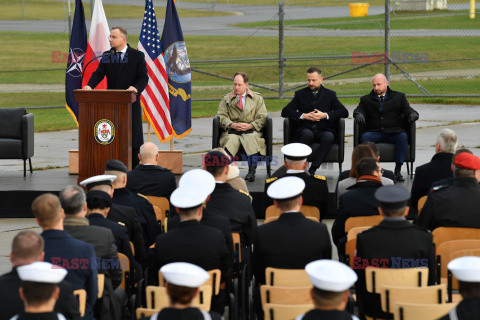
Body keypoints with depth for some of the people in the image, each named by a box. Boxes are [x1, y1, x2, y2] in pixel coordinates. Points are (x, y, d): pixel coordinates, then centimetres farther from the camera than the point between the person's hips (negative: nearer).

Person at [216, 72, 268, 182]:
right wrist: (232, 125, -12)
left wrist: (250, 126, -12)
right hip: (232, 131, 1)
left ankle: (252, 171, -44)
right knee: (231, 140, -35)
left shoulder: (257, 98, 16)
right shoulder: (226, 98, 19)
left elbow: (262, 118, 7)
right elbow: (221, 116, 8)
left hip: (251, 130, -1)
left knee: (251, 140, -36)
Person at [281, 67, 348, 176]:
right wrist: (304, 116, -8)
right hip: (304, 129, 0)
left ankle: (312, 169, -36)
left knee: (329, 137, -36)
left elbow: (344, 112, 5)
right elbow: (285, 111, 7)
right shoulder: (300, 94, 17)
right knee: (307, 134, -38)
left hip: (323, 130, 0)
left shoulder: (330, 94, 16)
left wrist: (325, 115, -9)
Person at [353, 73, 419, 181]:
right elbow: (358, 110, 6)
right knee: (365, 137, -31)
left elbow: (408, 110, 7)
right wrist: (359, 115, -19)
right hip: (374, 133, 1)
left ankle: (398, 170, -30)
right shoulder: (366, 99, 20)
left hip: (393, 132, -1)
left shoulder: (399, 97, 17)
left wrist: (413, 114, -18)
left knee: (403, 136, -33)